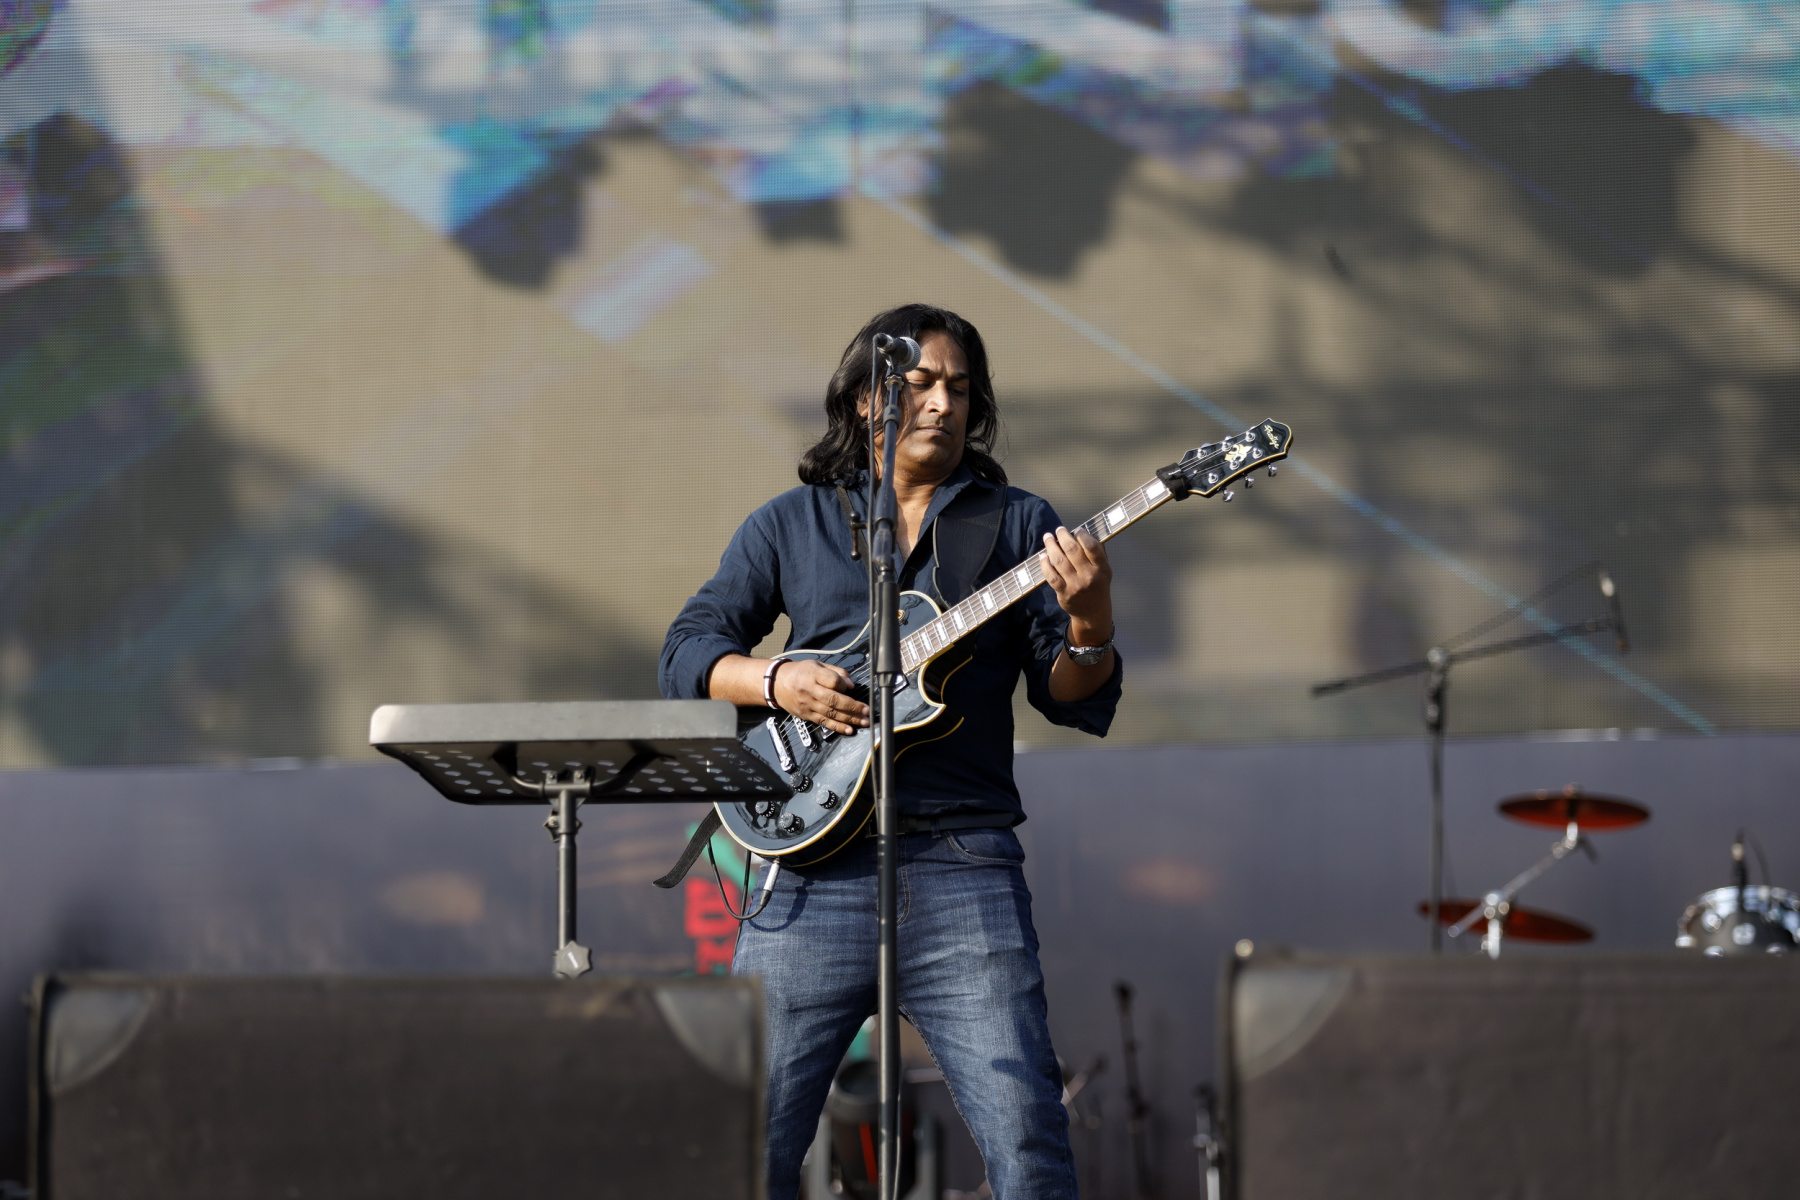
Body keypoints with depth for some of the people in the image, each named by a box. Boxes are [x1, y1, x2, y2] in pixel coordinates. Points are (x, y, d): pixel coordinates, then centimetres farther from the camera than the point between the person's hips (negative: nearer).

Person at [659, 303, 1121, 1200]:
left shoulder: (1016, 525, 12)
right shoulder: (789, 525, 15)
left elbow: (1078, 702, 5)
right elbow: (688, 650, 11)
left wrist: (1087, 621, -16)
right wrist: (777, 683, -8)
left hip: (961, 864, -1)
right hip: (815, 860, 1)